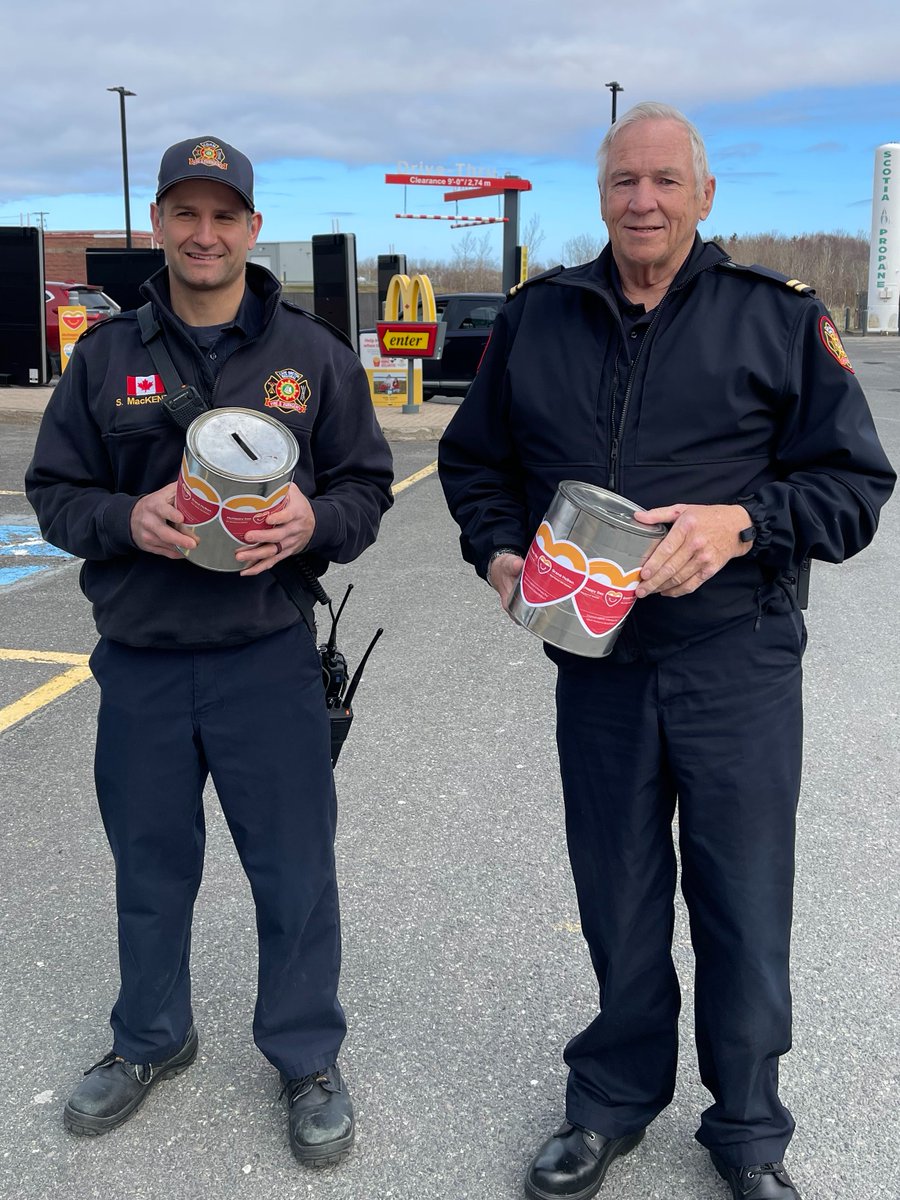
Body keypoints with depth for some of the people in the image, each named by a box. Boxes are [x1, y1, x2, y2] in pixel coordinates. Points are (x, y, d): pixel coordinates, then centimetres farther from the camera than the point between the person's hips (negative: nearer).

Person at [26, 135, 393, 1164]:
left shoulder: (311, 353, 3)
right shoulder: (107, 354, 5)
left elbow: (367, 486, 5)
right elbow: (54, 491, 6)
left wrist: (314, 520, -17)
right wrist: (127, 518, -15)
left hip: (268, 660, -1)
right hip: (138, 663, 2)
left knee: (294, 871, 7)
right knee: (150, 867, 18)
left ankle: (308, 1058, 29)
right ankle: (151, 1040, 41)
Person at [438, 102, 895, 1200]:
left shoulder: (777, 317, -2)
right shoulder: (536, 318, 7)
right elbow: (473, 461, 16)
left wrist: (743, 523, -19)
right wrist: (498, 551, -3)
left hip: (736, 663, -2)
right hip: (595, 658, 2)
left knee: (744, 904, 9)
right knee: (618, 900, 15)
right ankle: (615, 1101, 38)